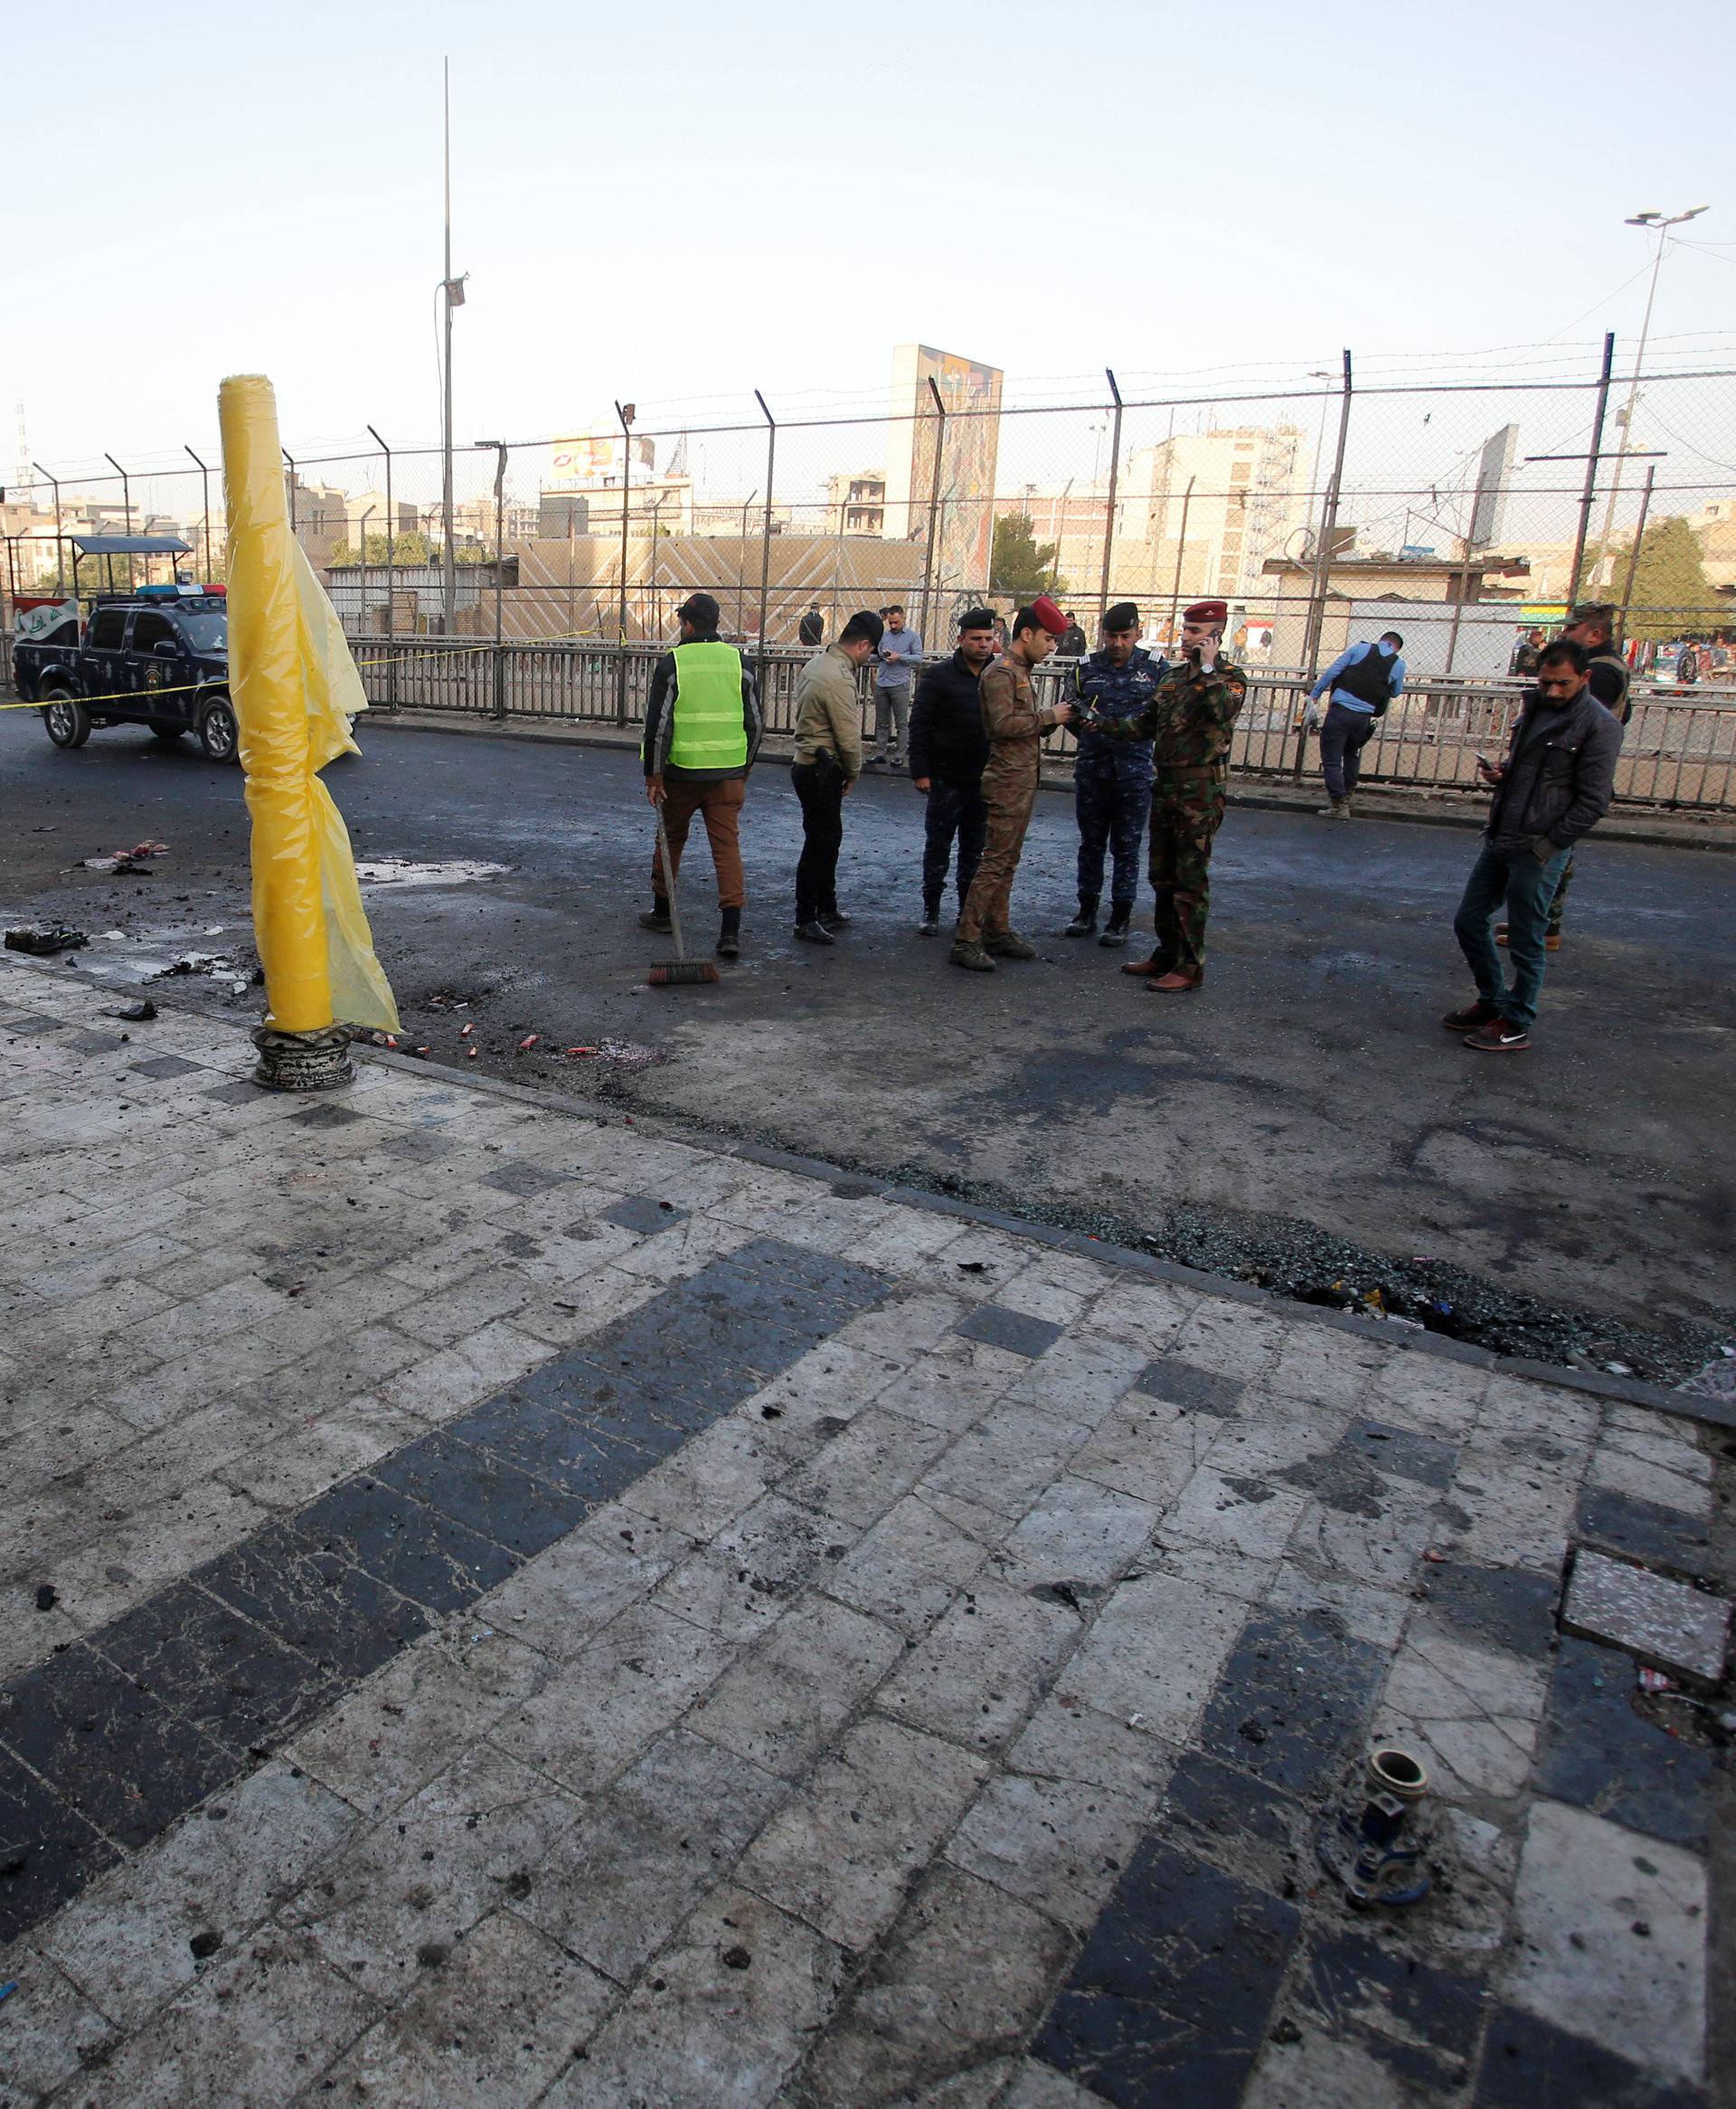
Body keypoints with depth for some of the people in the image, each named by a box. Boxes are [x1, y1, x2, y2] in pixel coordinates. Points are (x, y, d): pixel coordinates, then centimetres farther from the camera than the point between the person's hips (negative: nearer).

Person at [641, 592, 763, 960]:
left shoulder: (671, 663, -6)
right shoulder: (739, 661, 5)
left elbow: (658, 724, -10)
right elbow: (755, 722, 9)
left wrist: (653, 775, -4)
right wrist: (744, 768, 20)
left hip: (682, 771, -2)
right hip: (729, 774, 2)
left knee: (671, 838, 17)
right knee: (727, 844, 0)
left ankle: (661, 911, 31)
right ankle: (731, 930, -10)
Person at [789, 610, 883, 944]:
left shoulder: (816, 663, 9)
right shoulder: (839, 680, -23)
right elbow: (849, 737, -20)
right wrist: (853, 774, -2)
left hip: (809, 764, 10)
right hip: (822, 773, -10)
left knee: (828, 840, 19)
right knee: (819, 845, -1)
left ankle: (827, 910, 30)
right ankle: (805, 920, 7)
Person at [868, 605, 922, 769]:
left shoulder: (912, 636, 3)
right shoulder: (884, 636, 16)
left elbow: (918, 658, -5)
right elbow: (875, 657, 19)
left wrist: (899, 657, -14)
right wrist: (880, 655, -4)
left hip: (900, 684, -5)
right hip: (881, 684, 5)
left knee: (901, 723, -1)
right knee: (881, 722, 7)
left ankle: (899, 755, 3)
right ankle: (880, 753, 11)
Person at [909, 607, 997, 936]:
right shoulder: (939, 675, -5)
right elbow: (919, 725, -6)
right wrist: (920, 771, -12)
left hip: (985, 781, 4)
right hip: (947, 779, -4)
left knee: (975, 848, 12)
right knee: (938, 846, 5)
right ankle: (931, 909, 16)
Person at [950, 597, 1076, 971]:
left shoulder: (1019, 672, 19)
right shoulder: (1001, 673, -12)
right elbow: (1004, 724, -24)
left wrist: (1054, 718, 7)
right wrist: (1048, 716, -16)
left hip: (1022, 781, 10)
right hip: (1009, 782, -10)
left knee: (1006, 862, 14)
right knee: (996, 862, -10)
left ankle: (998, 932, 21)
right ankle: (966, 941, -9)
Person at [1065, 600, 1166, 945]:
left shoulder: (1156, 669, 0)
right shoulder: (1087, 668, 6)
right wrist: (1083, 720, -8)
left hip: (1134, 772, -2)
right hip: (1092, 770, 2)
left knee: (1126, 848, 4)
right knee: (1090, 843, 11)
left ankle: (1120, 919, 13)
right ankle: (1086, 911, 23)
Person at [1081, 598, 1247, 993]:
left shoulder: (1229, 677, -7)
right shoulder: (1173, 676, 15)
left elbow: (1225, 712, -29)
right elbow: (1145, 723, 16)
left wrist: (1208, 669, -24)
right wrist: (1101, 724, 5)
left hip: (1199, 794, -8)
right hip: (1164, 788, 8)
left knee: (1191, 882, -4)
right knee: (1162, 877, 14)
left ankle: (1190, 968, 2)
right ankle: (1167, 954, 26)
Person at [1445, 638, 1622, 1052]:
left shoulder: (1598, 726, -13)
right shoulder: (1535, 707, 10)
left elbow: (1592, 803, -14)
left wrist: (1545, 847, -15)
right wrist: (1499, 772, 2)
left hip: (1538, 852, -8)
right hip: (1499, 841, 8)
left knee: (1526, 943, 3)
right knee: (1468, 922, 14)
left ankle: (1517, 1025, 17)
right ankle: (1492, 1002, 31)